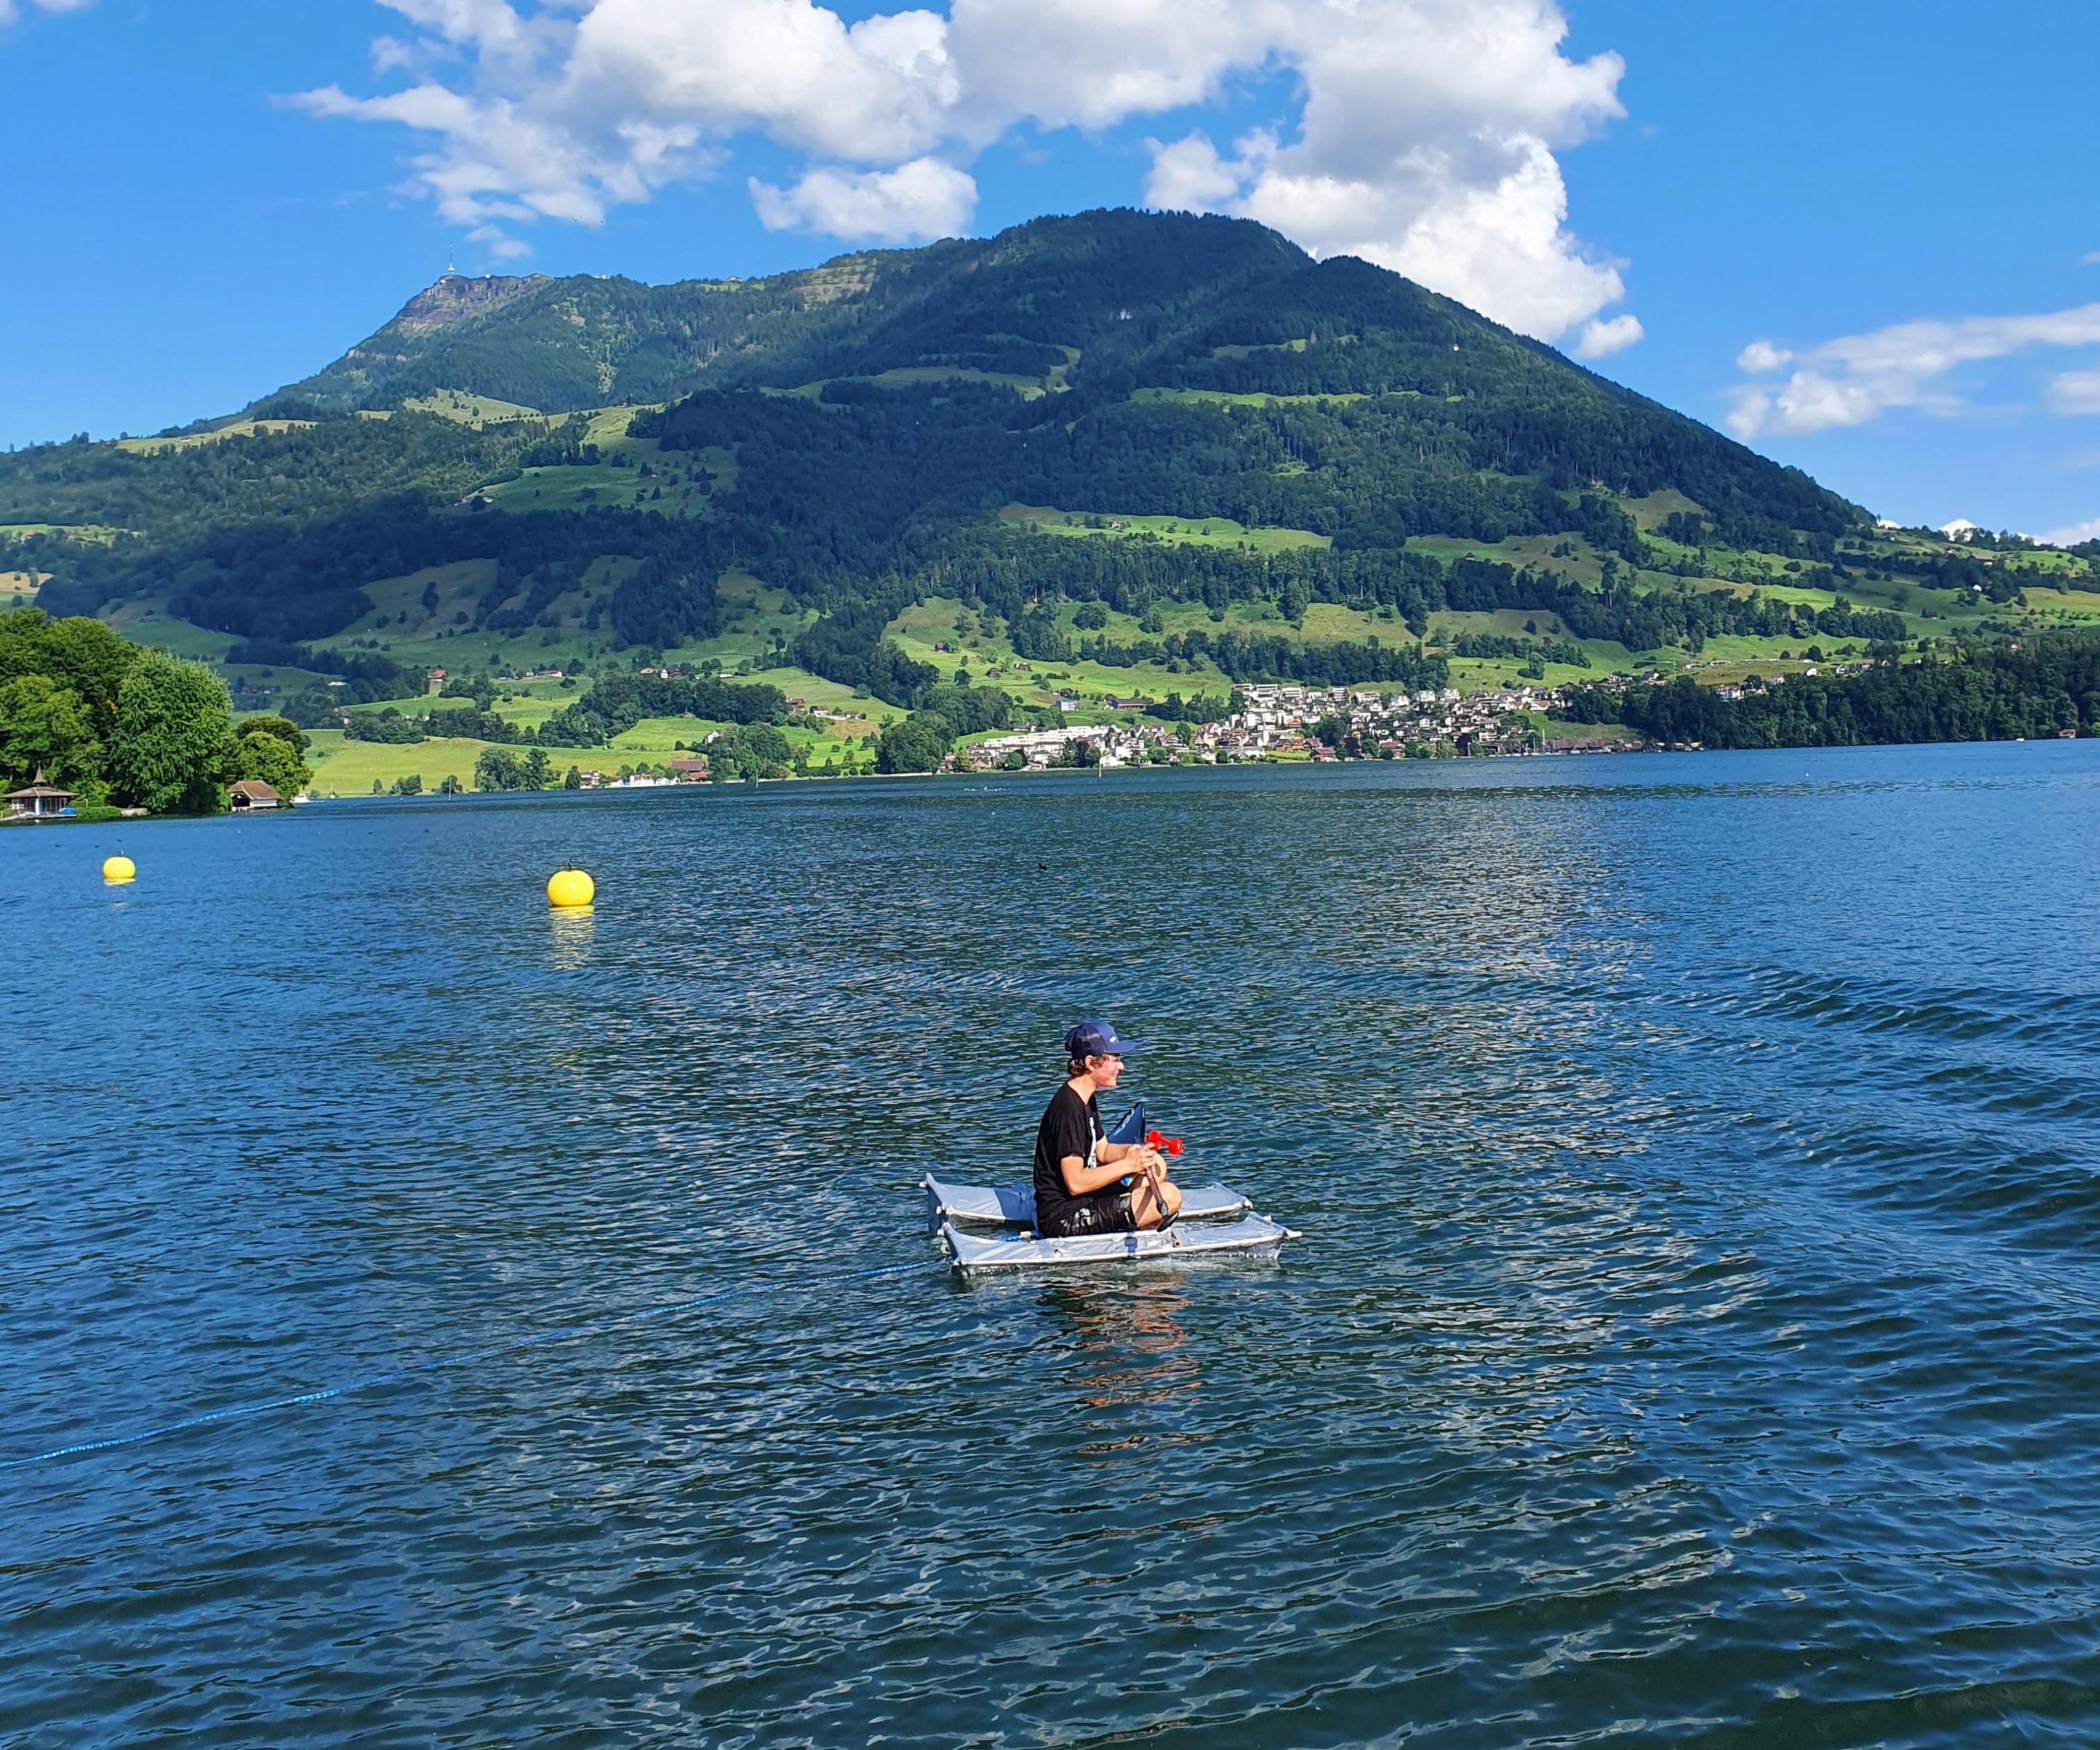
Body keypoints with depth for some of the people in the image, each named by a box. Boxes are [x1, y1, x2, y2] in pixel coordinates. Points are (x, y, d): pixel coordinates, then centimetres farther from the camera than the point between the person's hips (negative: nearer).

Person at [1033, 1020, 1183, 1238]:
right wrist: (1127, 1164, -20)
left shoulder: (1087, 1099, 10)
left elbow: (1102, 1151, 18)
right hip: (1064, 1218, -11)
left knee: (1156, 1166, 18)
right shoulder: (1068, 1110, -22)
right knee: (1170, 1197, -17)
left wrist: (1133, 1151, -3)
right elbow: (1075, 1183, -25)